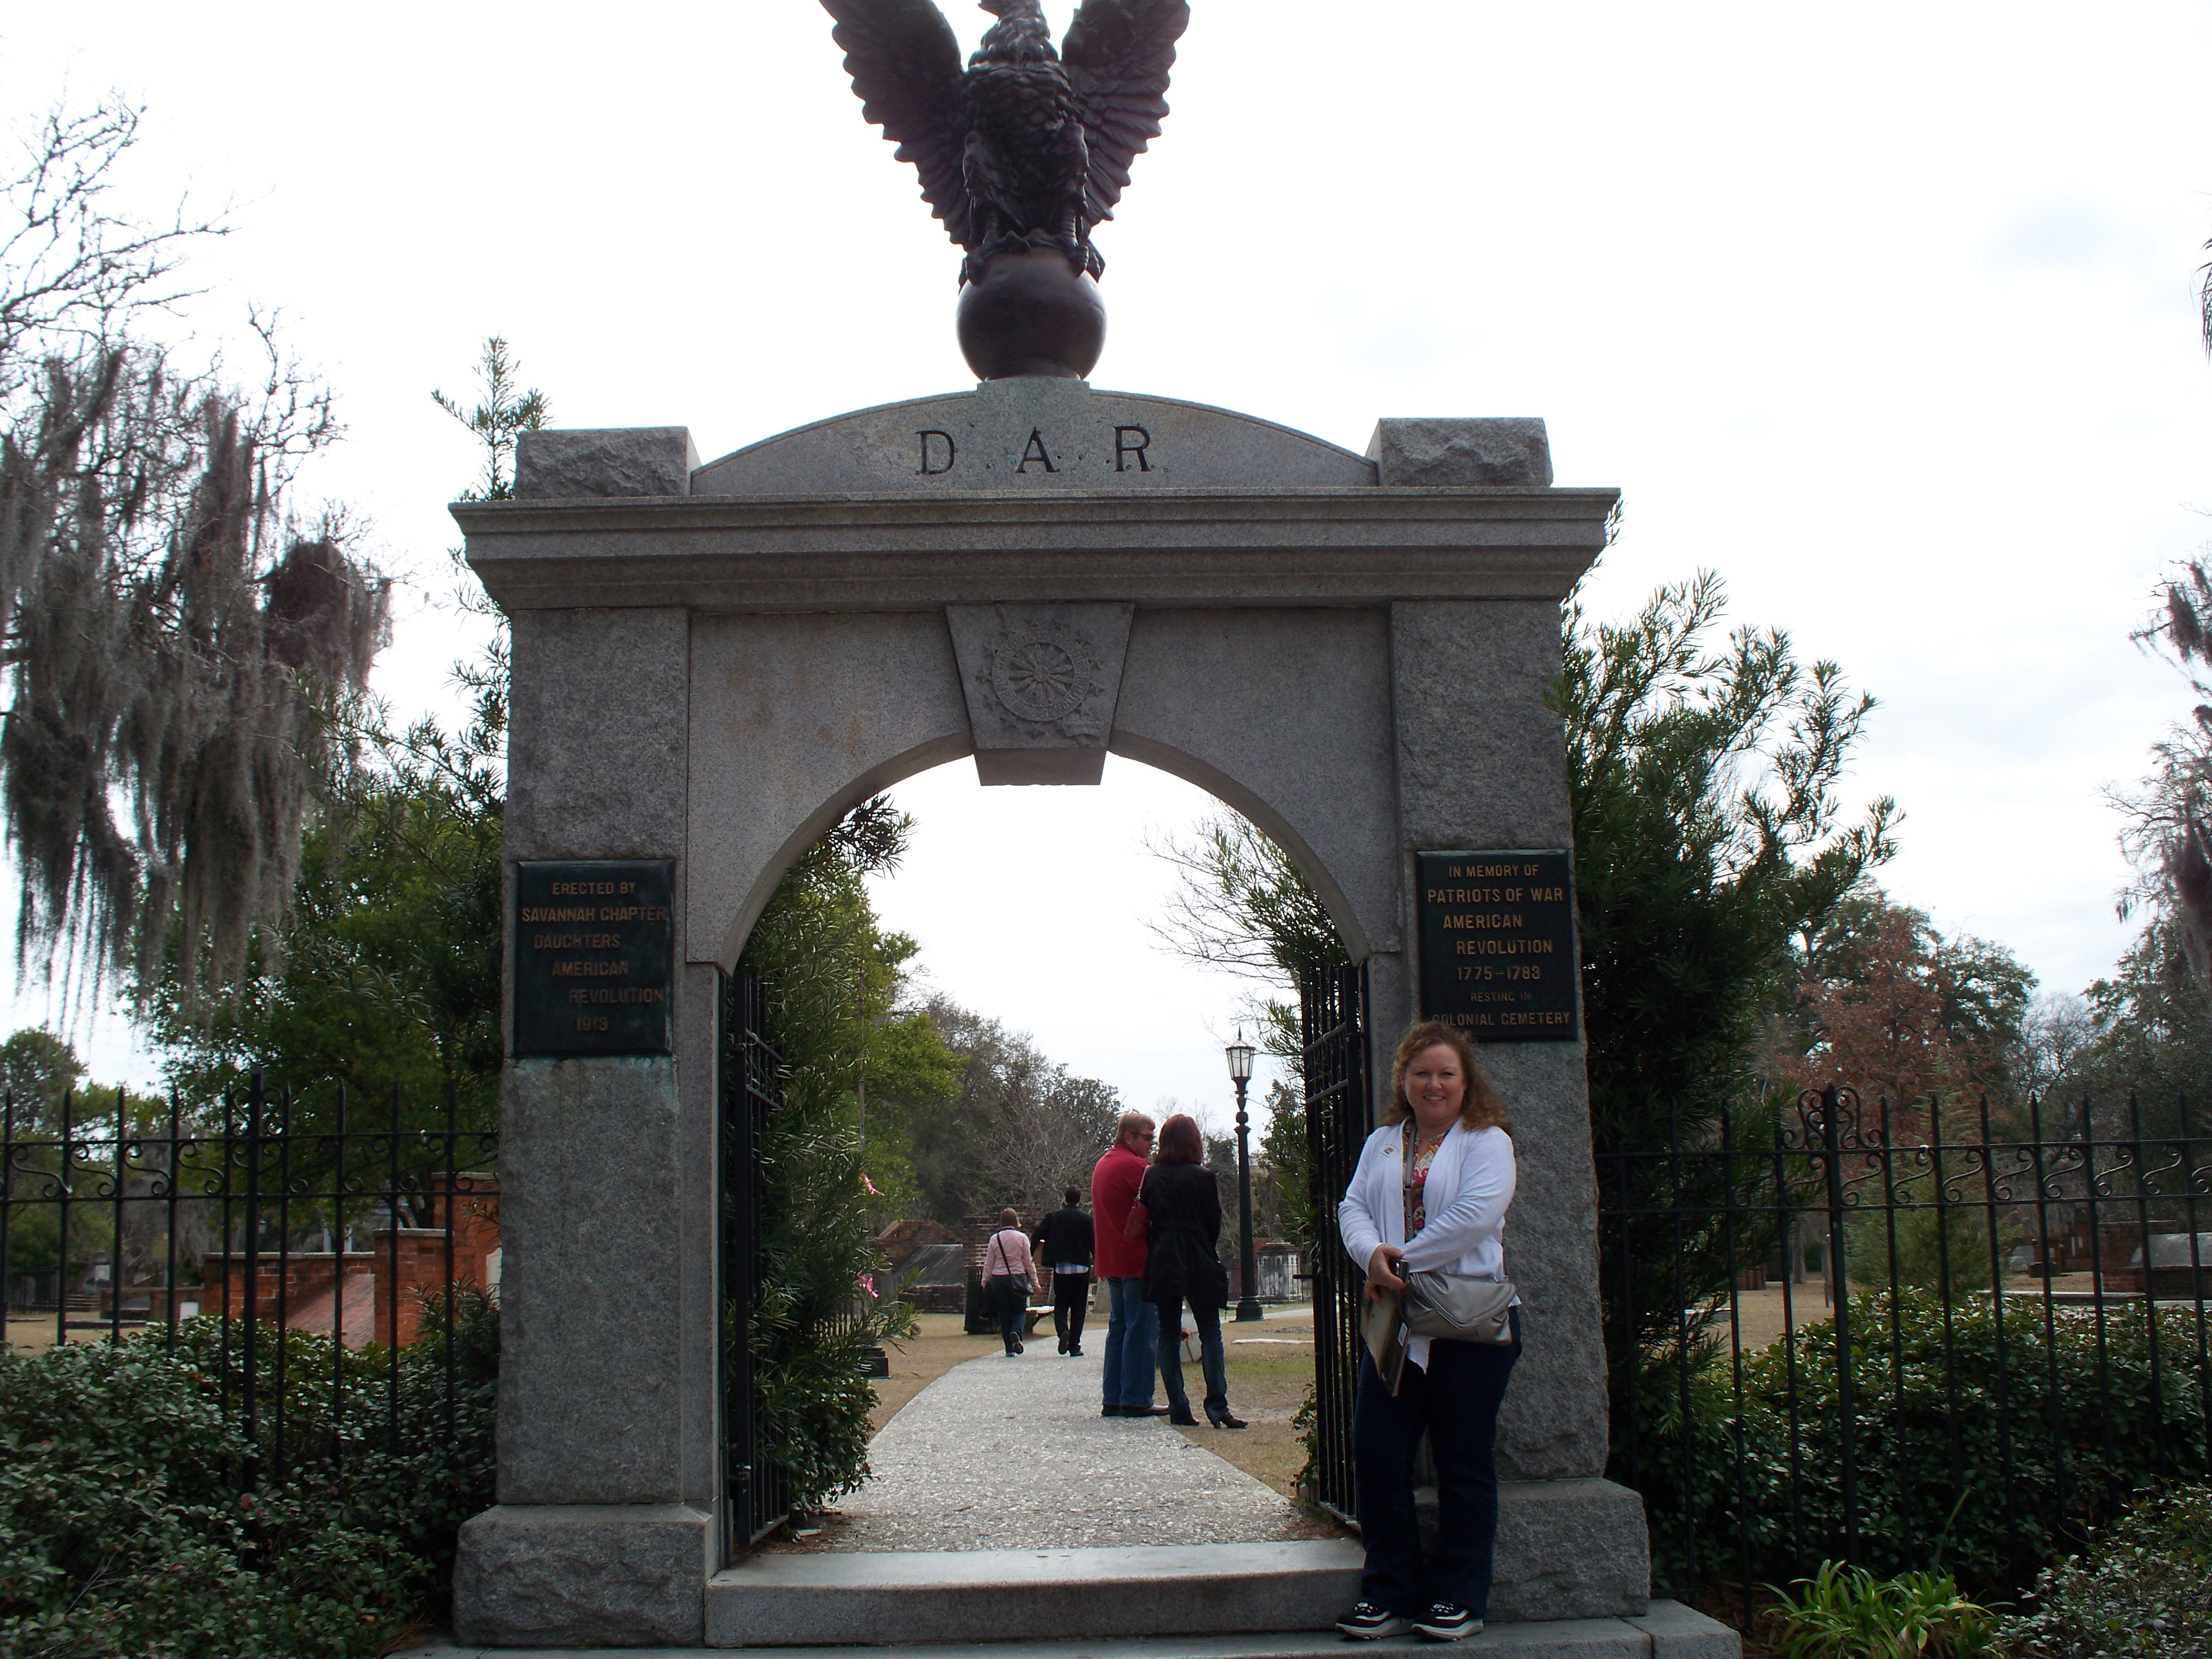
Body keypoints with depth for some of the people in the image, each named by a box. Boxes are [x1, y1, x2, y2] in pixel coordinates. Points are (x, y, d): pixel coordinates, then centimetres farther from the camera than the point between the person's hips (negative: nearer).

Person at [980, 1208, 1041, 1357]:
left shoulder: (995, 1239, 1)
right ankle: (1016, 1332, -19)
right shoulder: (1022, 1238, -2)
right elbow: (1029, 1263, 0)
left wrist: (985, 1283, 12)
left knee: (1004, 1313, 9)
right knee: (1020, 1310, 12)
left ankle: (1010, 1349, 7)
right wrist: (1035, 1283, 7)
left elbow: (988, 1264, 3)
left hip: (999, 1279, 1)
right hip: (1018, 1278, -1)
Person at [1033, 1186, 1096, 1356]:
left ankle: (1063, 1331, -19)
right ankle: (1074, 1347, 4)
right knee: (1078, 1308, 7)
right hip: (1081, 1269, -1)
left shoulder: (1053, 1217, 2)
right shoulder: (1086, 1219, -3)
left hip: (1060, 1269, 1)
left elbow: (1038, 1236, -2)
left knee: (1060, 1306, 10)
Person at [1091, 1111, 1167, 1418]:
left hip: (1111, 1262, 9)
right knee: (1142, 1330, -5)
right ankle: (1136, 1400, -6)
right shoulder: (1136, 1166, -14)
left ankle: (1113, 1399, 14)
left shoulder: (1102, 1165, 16)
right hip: (1138, 1261, -9)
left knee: (1119, 1327, 13)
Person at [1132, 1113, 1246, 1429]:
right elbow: (1214, 1223, 0)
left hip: (1161, 1262, 3)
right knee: (1210, 1334, 1)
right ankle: (1217, 1405, -9)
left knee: (1169, 1334, 8)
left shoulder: (1152, 1177, 2)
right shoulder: (1203, 1177, -6)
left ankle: (1178, 1408, 5)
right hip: (1198, 1261, -3)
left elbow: (1141, 1221, 5)